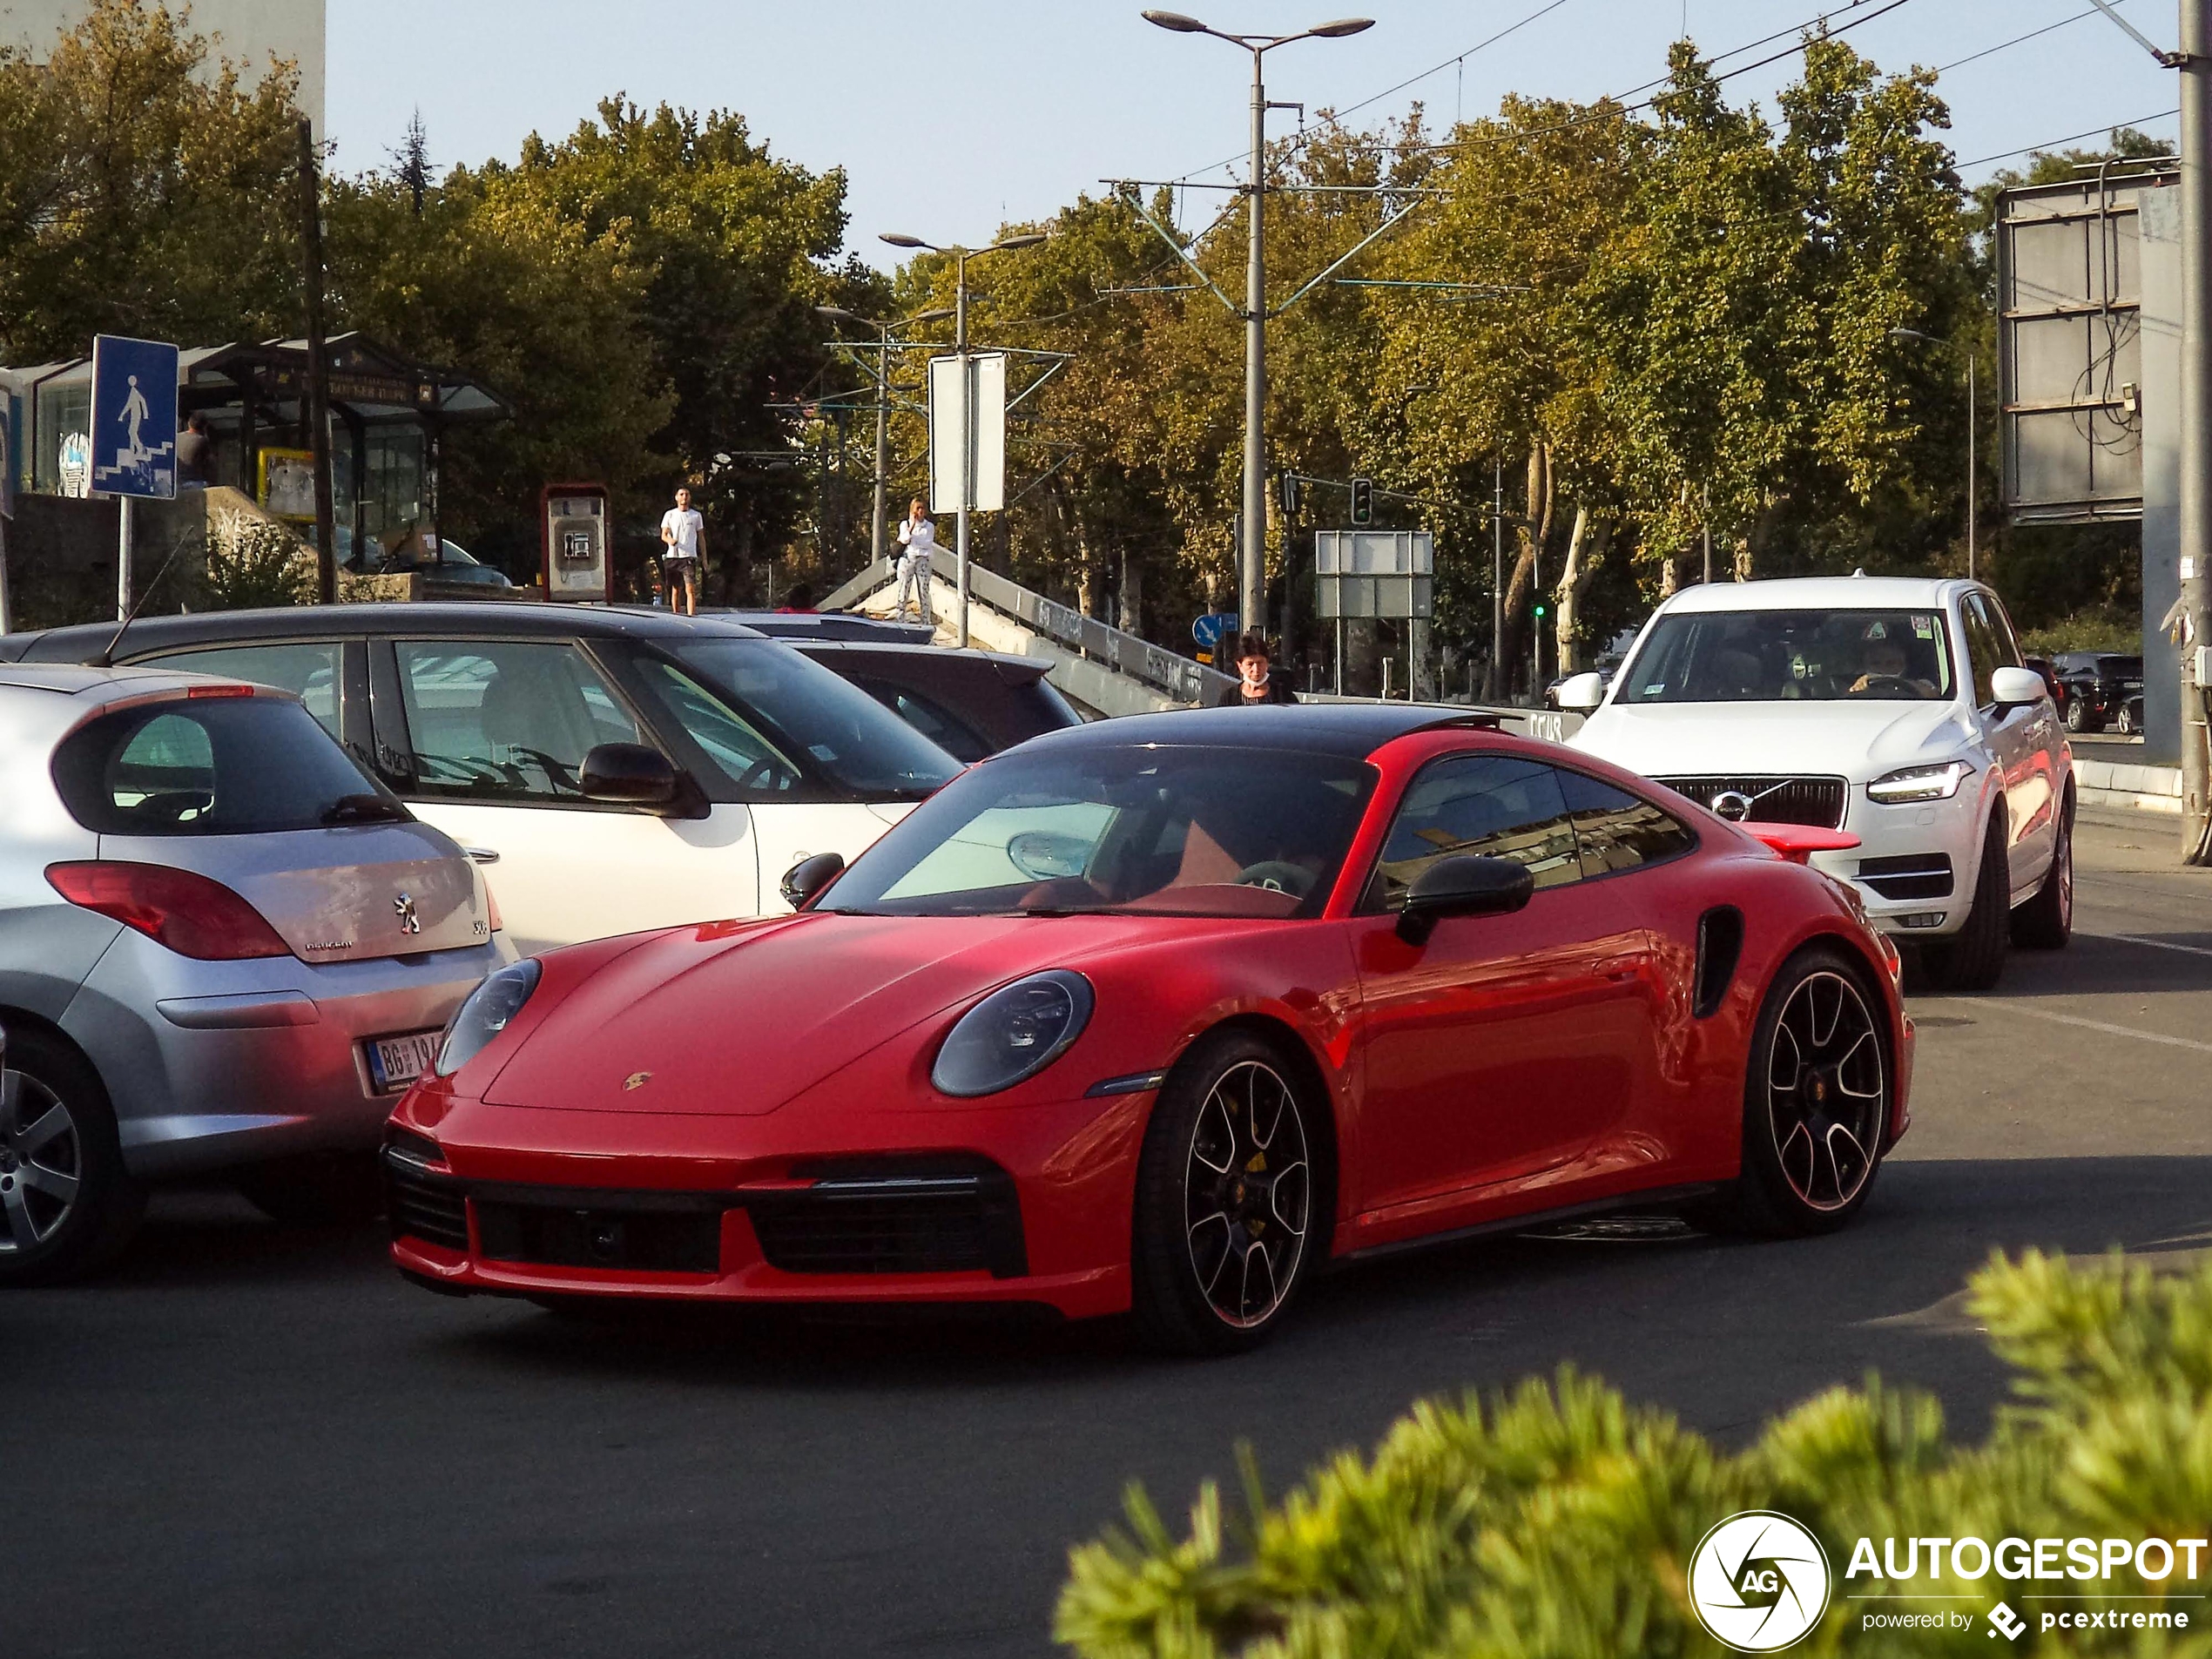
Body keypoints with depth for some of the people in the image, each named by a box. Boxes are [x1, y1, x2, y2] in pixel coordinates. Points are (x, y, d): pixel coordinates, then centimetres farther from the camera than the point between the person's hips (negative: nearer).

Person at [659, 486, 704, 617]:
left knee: (690, 590, -14)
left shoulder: (696, 515, 11)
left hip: (689, 557, -1)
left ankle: (691, 617, -20)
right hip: (672, 557, 1)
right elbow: (663, 535, 5)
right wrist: (670, 540, -19)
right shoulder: (669, 514, 10)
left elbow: (701, 538, 15)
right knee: (675, 590, 6)